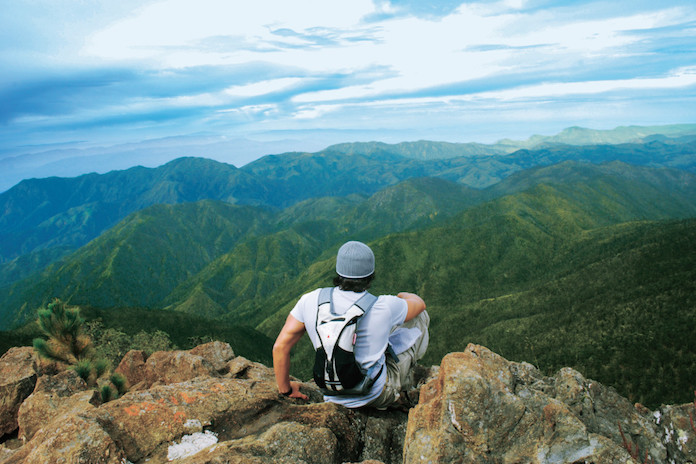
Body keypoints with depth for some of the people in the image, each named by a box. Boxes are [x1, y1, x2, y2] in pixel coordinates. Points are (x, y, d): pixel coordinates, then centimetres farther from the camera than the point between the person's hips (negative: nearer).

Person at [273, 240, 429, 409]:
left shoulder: (311, 300, -16)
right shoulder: (384, 308, -22)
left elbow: (280, 346, -11)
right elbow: (419, 304, 0)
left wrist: (286, 390, 5)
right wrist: (404, 295, 24)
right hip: (377, 396, -3)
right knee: (420, 316, 11)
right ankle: (405, 379, 31)